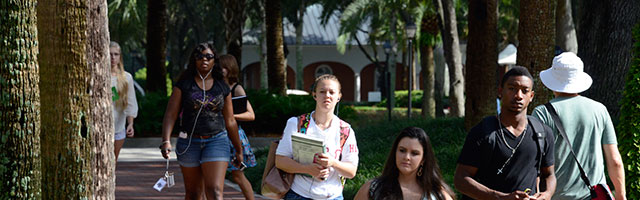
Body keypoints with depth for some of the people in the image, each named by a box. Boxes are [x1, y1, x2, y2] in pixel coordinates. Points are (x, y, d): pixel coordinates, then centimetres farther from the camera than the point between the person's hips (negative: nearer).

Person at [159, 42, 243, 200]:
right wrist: (166, 141, -20)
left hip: (217, 141, 0)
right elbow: (170, 115, -5)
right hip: (189, 143, 0)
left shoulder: (222, 87, 6)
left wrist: (239, 150, 16)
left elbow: (230, 122, 12)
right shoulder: (184, 85, 0)